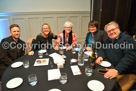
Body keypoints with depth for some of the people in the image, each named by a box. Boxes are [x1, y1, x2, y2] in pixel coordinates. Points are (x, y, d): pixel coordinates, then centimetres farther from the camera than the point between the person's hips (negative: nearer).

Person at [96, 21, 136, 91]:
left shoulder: (127, 39, -11)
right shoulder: (109, 40, 11)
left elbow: (130, 57, -23)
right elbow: (102, 49, 16)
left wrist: (117, 70, -36)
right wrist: (100, 56, -9)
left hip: (127, 74, -6)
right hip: (111, 70, 6)